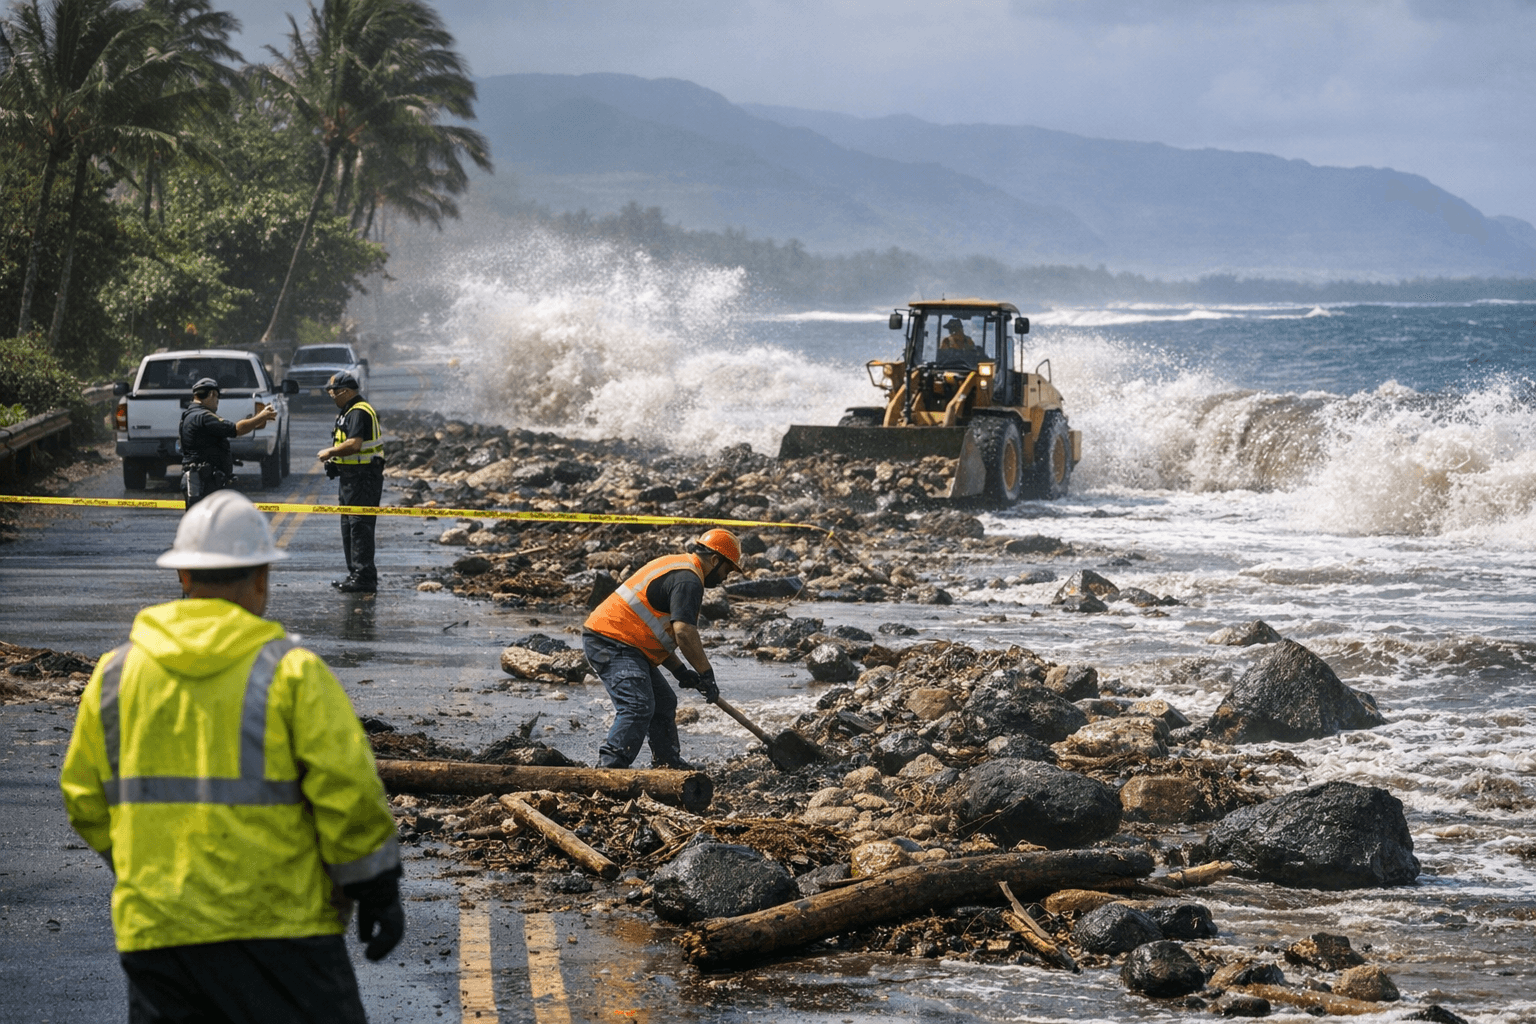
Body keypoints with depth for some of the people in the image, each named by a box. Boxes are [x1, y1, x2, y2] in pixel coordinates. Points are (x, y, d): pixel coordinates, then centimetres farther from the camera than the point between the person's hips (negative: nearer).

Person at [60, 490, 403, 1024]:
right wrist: (378, 892, 1)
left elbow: (86, 800, 11)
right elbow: (348, 790, -10)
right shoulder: (290, 671, -6)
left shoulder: (115, 675, 6)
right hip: (277, 922, -4)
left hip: (154, 926, 4)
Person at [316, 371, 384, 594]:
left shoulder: (359, 413, -16)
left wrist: (330, 452, -13)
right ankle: (355, 575, 21)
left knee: (360, 527, -11)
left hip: (363, 478, -11)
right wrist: (334, 455, 11)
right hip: (352, 477, 11)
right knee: (349, 527, 15)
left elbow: (353, 444, -26)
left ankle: (364, 577, -11)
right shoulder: (349, 411, 19)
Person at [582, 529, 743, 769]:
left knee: (663, 702, 19)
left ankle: (668, 764, 30)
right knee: (638, 706, -22)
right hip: (613, 643, -11)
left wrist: (679, 670, 19)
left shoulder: (675, 565, 22)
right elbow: (683, 631, -25)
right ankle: (611, 765, -31)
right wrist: (706, 674, -17)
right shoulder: (688, 580, -12)